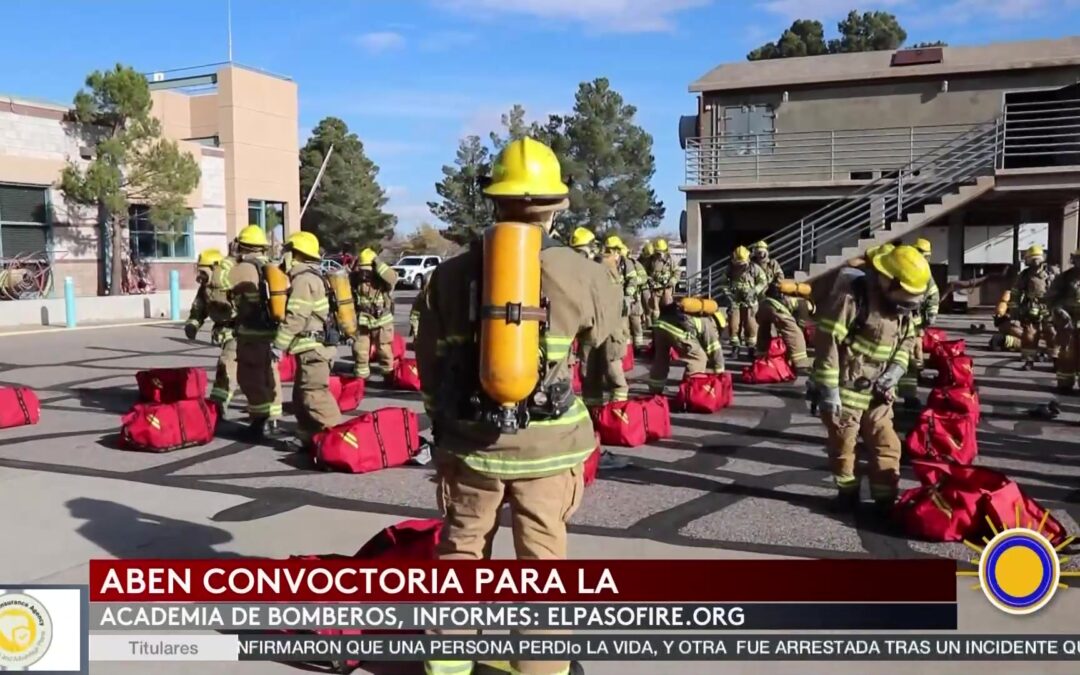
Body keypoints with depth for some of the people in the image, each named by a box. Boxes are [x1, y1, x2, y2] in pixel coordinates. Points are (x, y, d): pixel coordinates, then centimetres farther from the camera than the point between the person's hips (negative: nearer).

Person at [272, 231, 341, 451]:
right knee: (301, 395, 15)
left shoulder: (303, 279, -14)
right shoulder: (311, 276, 19)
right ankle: (308, 437, 20)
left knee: (314, 395, -12)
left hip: (312, 348, -11)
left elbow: (295, 318, -21)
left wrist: (279, 345, -17)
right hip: (314, 346, 11)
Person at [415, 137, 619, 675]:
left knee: (461, 550, 18)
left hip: (468, 441, 2)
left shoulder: (450, 274, 0)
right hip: (548, 445, -2)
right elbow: (609, 351, 9)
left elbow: (429, 363, 7)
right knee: (542, 559, 11)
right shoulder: (583, 276, -7)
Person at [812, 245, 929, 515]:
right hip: (846, 388, -6)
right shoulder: (852, 296, -21)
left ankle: (886, 499, 19)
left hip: (878, 390, 6)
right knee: (843, 443, 9)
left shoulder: (903, 304, 3)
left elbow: (907, 339, 17)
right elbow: (827, 342, -22)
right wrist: (828, 389, -20)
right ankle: (847, 491, 28)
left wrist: (897, 368, -3)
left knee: (886, 444, 8)